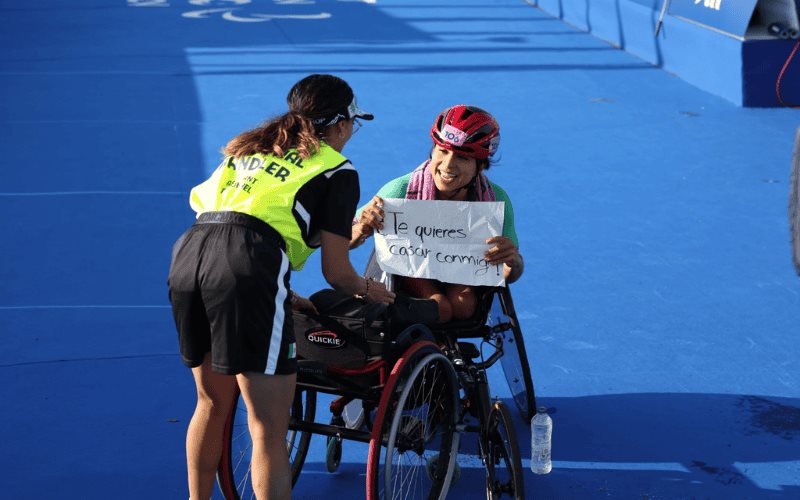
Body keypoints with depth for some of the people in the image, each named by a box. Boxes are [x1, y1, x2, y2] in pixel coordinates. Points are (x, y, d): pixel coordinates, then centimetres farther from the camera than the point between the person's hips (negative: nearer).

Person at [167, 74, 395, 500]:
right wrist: (370, 291, 31)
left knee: (213, 404, 26)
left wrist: (282, 295, 42)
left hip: (188, 256, 7)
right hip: (247, 269, -7)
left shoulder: (247, 149, 31)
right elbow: (335, 272, 10)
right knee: (269, 430, 0)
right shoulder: (338, 172, 13)